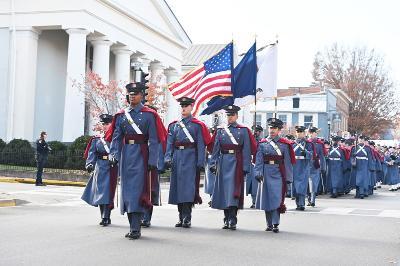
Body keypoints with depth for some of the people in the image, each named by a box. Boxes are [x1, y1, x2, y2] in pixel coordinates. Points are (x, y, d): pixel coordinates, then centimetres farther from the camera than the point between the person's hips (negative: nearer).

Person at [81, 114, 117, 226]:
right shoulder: (97, 138, 11)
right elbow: (92, 153, 6)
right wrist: (90, 164, -8)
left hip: (111, 168, -3)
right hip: (100, 168, 3)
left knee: (107, 192, -8)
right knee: (99, 191, 5)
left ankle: (106, 218, -5)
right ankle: (104, 216, 17)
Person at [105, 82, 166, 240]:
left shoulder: (149, 115, -1)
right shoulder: (121, 115, 12)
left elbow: (154, 140, -5)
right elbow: (116, 138, 8)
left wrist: (152, 161, -12)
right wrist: (114, 155, -6)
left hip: (141, 156, -5)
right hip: (126, 155, 5)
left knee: (137, 190, -10)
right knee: (126, 189, 7)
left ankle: (135, 229, -10)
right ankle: (133, 225, 17)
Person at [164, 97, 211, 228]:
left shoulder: (197, 125, 4)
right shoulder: (174, 125, 15)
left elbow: (201, 145, -1)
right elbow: (169, 143, 11)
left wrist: (201, 163, -9)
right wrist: (168, 158, -3)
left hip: (190, 159, -4)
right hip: (177, 158, 4)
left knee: (188, 187, -12)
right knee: (177, 186, 5)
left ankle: (187, 218, -12)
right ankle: (181, 217, 13)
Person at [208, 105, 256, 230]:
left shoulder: (243, 131, 3)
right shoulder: (220, 131, 11)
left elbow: (247, 149, -1)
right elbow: (215, 148, 11)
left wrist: (245, 167, -7)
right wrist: (213, 164, 3)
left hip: (236, 163, -3)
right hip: (223, 163, 3)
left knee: (234, 191, -9)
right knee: (223, 190, 6)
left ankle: (233, 220, -10)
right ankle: (226, 220, 15)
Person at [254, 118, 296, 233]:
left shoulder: (285, 144, 4)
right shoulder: (262, 144, 8)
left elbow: (288, 161, 2)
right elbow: (259, 160, 3)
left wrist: (288, 177, -2)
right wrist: (258, 173, -8)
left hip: (278, 174, -2)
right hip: (266, 174, 2)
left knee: (277, 198, -10)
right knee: (266, 199, 6)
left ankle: (276, 224, -10)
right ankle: (269, 224, 15)